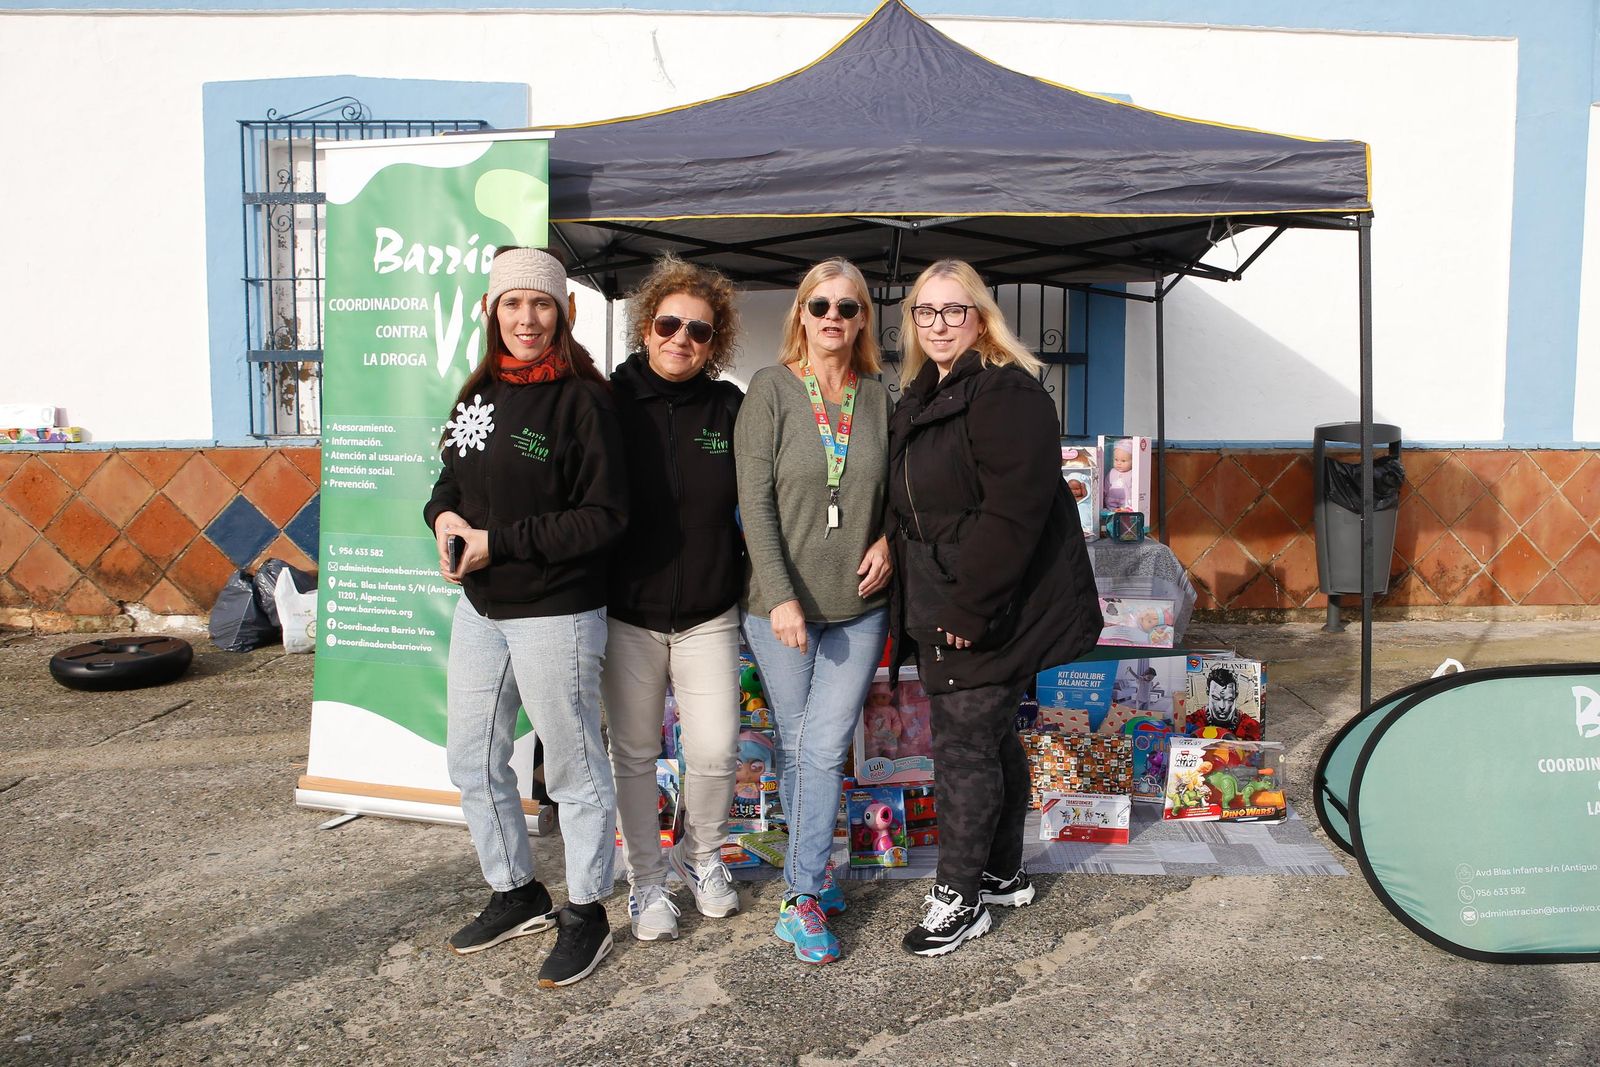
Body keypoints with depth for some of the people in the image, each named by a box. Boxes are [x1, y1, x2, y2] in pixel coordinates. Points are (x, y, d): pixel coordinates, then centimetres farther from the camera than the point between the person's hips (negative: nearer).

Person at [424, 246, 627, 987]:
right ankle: (516, 895, 37)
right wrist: (444, 516, -5)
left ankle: (585, 914, 25)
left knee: (573, 767, 6)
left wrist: (499, 542, -20)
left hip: (556, 614, -8)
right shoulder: (480, 392, 8)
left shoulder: (582, 399, -14)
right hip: (479, 608, 8)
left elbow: (604, 517, -18)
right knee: (472, 759, 18)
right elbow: (453, 478, 18)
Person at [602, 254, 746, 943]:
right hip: (627, 611, -1)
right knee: (634, 753, 9)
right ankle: (646, 879, 29)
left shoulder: (730, 409, -1)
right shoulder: (610, 401, -5)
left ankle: (702, 856, 30)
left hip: (709, 613, 1)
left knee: (715, 752, 1)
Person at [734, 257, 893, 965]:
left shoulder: (876, 397, 6)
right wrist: (781, 596, -17)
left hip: (858, 603, 2)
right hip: (781, 603, -2)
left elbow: (895, 488, 18)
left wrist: (887, 540, -3)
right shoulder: (771, 389, -4)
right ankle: (814, 872, 26)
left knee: (825, 747, -1)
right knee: (796, 746, 9)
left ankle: (803, 895, 13)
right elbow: (755, 500, -10)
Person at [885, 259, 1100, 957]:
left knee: (963, 747, -2)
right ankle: (1003, 875, 33)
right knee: (990, 740, 18)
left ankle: (958, 898, 12)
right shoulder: (919, 399, 15)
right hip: (943, 611, 9)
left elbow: (1012, 512, -23)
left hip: (994, 609, -9)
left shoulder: (1007, 393, -15)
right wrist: (915, 606, 13)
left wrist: (969, 608, -24)